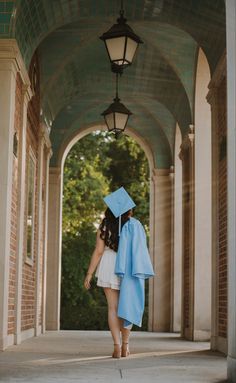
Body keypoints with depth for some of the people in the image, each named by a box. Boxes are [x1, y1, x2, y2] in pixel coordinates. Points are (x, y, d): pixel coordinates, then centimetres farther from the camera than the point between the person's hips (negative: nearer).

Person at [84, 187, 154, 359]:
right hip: (129, 270, 0)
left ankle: (117, 346, -5)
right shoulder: (135, 225, -5)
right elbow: (140, 250, -4)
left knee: (113, 308, 5)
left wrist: (89, 274, -3)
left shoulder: (105, 227, -6)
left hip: (109, 269, 0)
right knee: (127, 306, 14)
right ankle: (125, 345, 15)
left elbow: (98, 252, -8)